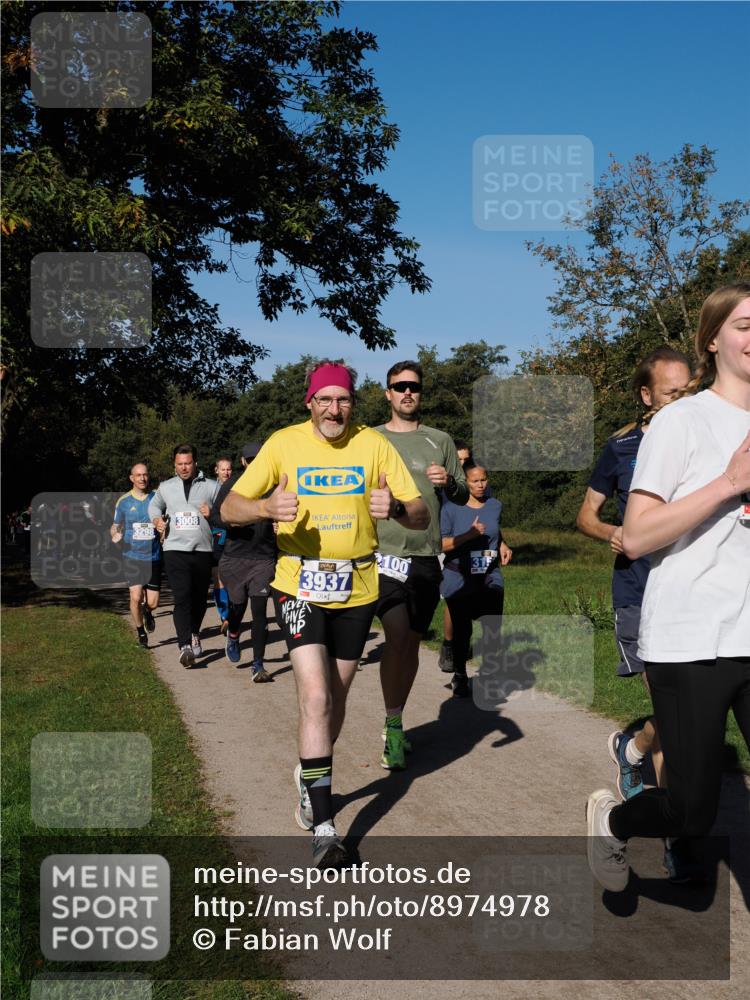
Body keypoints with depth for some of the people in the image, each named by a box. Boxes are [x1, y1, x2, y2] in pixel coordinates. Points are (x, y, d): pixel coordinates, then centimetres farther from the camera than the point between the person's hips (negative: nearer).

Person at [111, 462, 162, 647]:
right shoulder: (123, 501, 2)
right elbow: (115, 527, 12)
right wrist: (115, 535, -9)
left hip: (154, 557, 1)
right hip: (132, 556, 0)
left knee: (152, 603, 0)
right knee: (136, 597, -12)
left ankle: (147, 613, 38)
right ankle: (140, 631, 12)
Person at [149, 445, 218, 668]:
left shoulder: (211, 486, 6)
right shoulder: (166, 487, 12)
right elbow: (154, 505, 31)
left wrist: (213, 513, -12)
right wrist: (156, 518, 11)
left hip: (203, 550, 1)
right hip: (175, 549, -1)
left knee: (199, 598, 12)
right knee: (182, 597, -15)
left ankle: (194, 634, 38)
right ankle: (185, 646, -20)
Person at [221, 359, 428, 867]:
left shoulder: (375, 445, -3)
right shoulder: (284, 443, -4)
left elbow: (422, 517, -5)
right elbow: (230, 507, -1)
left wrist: (396, 508, -29)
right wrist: (267, 507, -24)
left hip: (356, 589, 2)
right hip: (299, 586, -2)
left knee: (336, 698, 14)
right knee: (316, 697, -15)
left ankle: (311, 778, 42)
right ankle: (324, 826, -9)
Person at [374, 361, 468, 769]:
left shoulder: (439, 441, 9)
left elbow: (463, 496, 11)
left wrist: (449, 482, -10)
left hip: (426, 556, 3)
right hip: (384, 552, -2)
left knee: (412, 642, 10)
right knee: (397, 635, -19)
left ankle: (394, 725, 26)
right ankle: (394, 728, -7)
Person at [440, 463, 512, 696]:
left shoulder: (495, 505, 7)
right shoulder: (451, 507, -8)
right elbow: (441, 544, -12)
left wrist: (502, 546, 8)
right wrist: (469, 535, -22)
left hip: (490, 576, 3)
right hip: (459, 578, -3)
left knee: (493, 628, -5)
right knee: (462, 630, 6)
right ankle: (460, 677, 24)